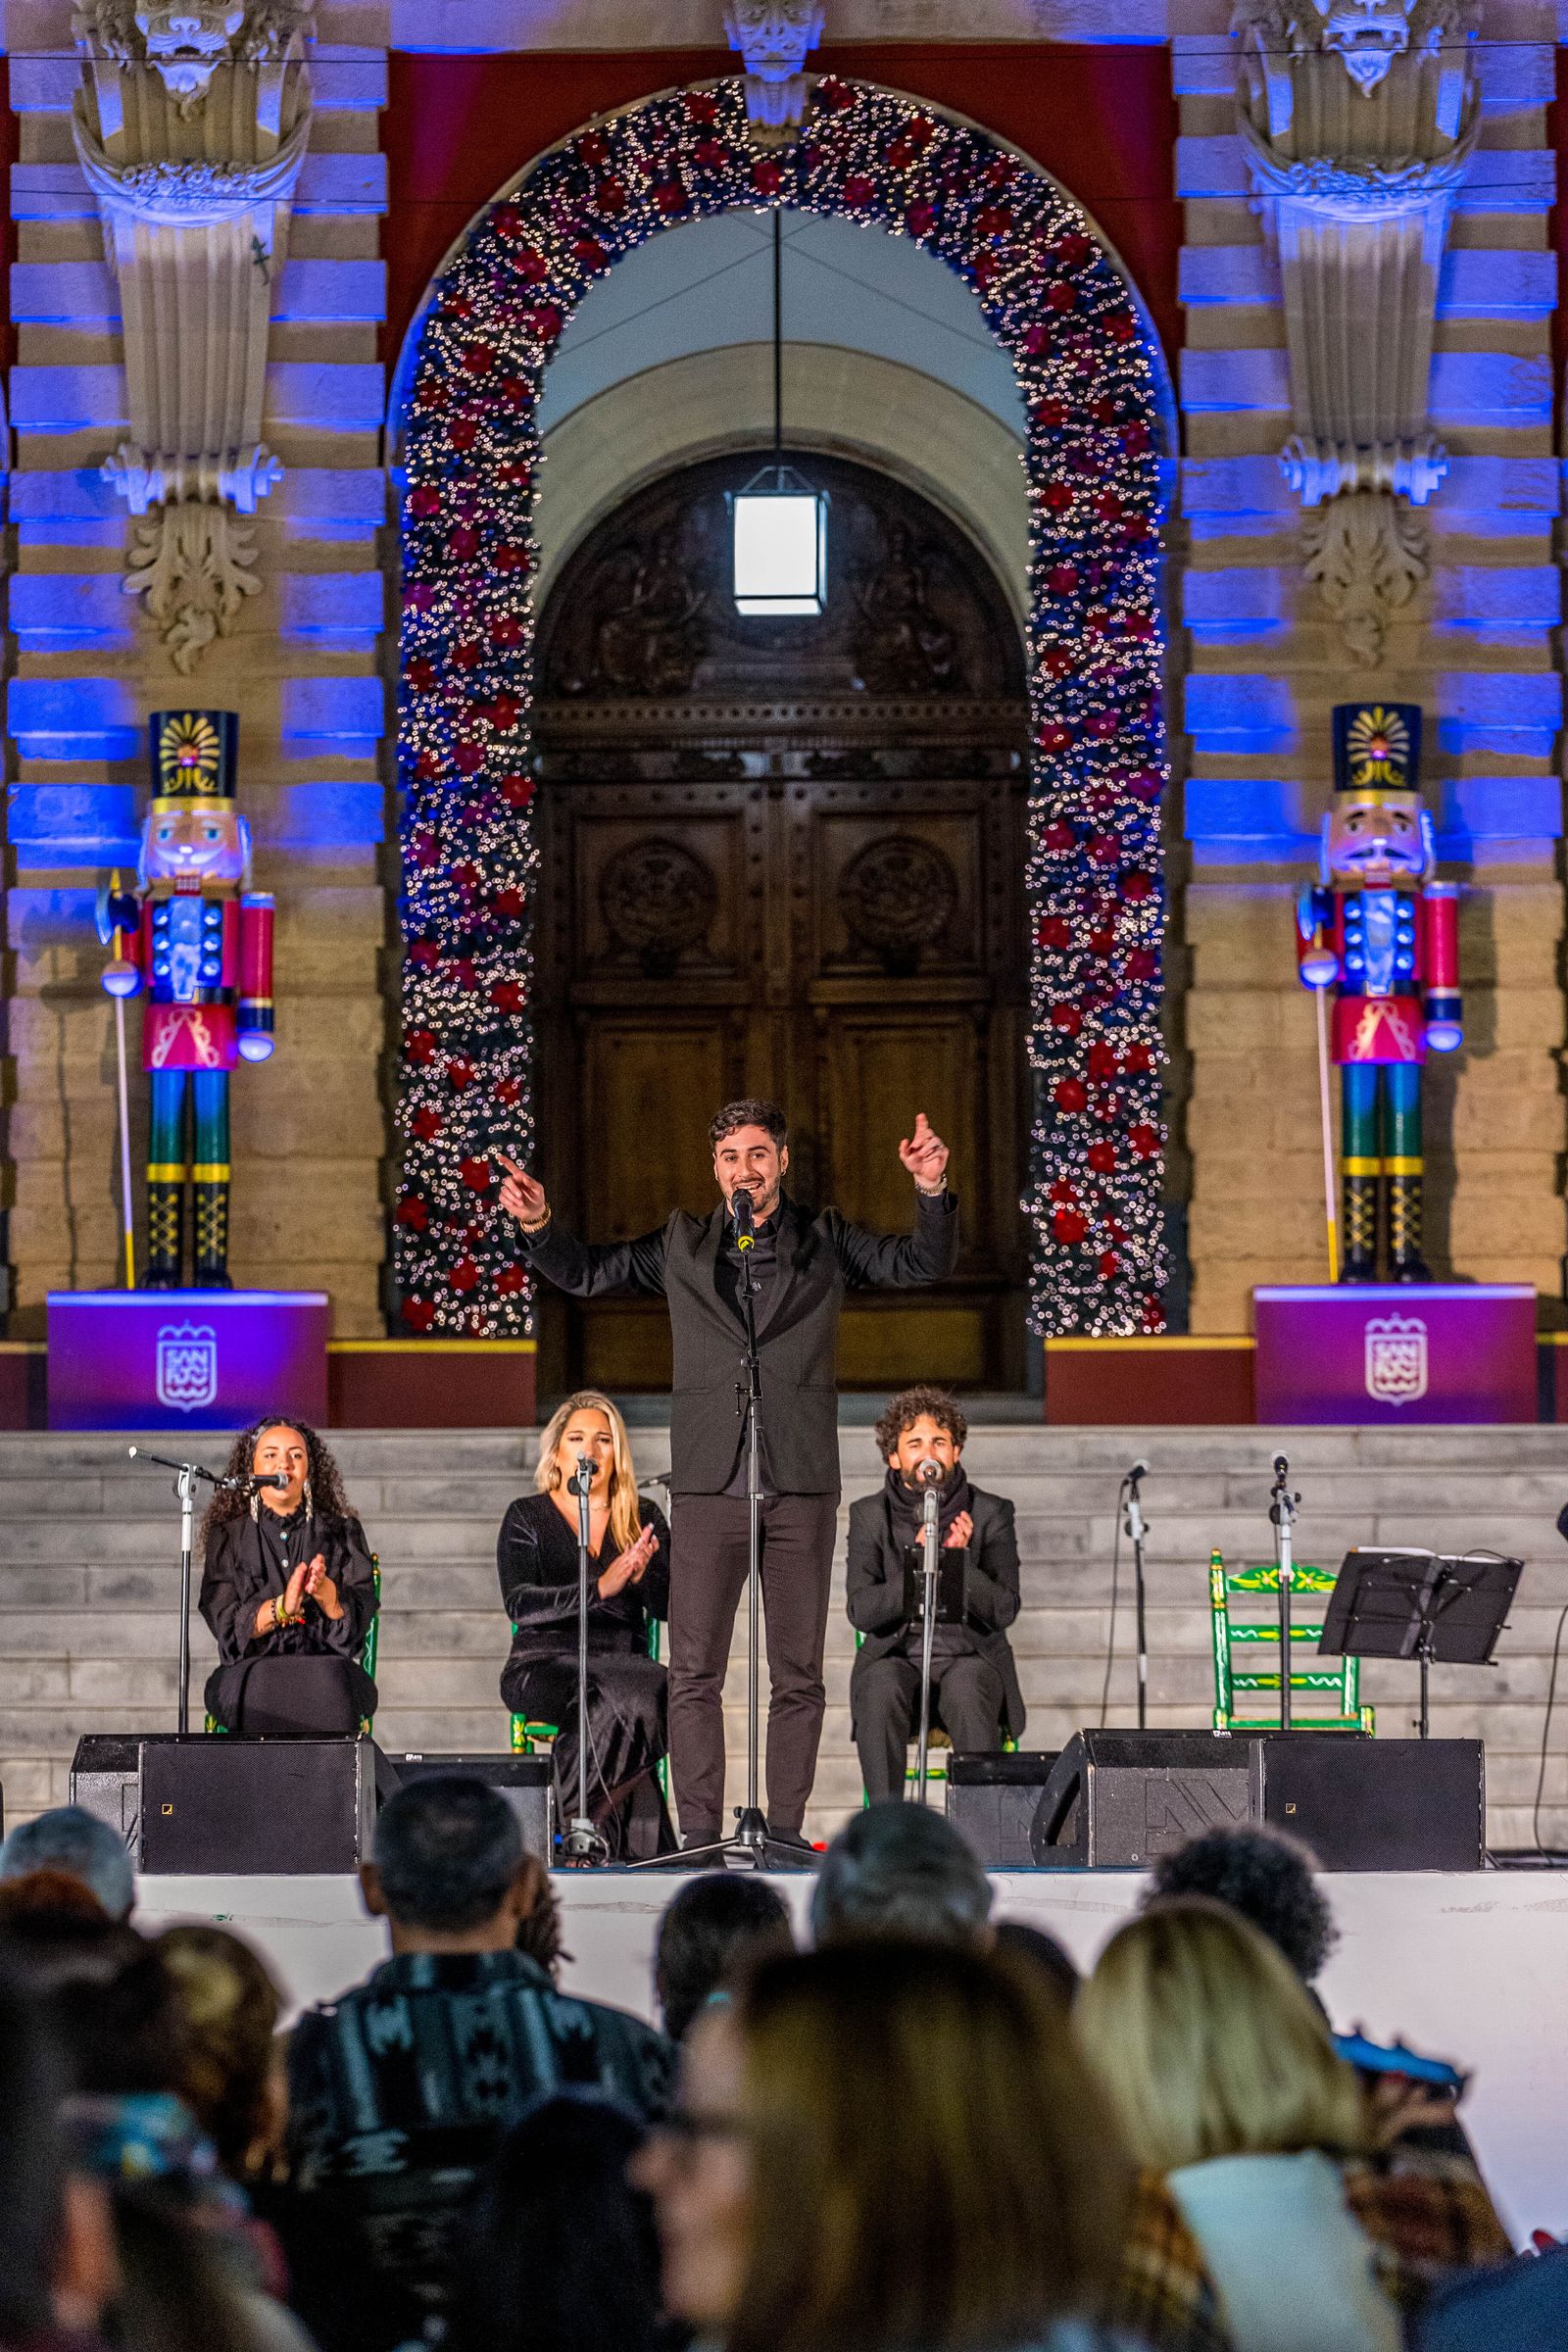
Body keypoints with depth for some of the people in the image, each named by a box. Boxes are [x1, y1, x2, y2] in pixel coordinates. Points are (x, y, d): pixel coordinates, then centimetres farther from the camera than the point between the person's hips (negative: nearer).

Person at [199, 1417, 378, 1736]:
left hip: (326, 1666, 1)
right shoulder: (227, 1537, 13)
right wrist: (282, 1607, -19)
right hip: (251, 1670, -1)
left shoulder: (342, 1532, 15)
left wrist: (324, 1590, -20)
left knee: (331, 1683, -35)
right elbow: (225, 1623, 0)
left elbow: (361, 1614, 2)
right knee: (258, 1690, -37)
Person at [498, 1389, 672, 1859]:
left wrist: (642, 1575, -17)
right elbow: (520, 1603, -7)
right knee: (623, 1700, -37)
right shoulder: (527, 1517, 9)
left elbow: (667, 1606, 6)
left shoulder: (644, 1520, 17)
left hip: (623, 1660, 3)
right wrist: (600, 1587, -19)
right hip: (546, 1665, -3)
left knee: (657, 1688, -35)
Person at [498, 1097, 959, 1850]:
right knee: (694, 1673, -3)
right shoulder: (683, 1245, 13)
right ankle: (699, 1833, 0)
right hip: (709, 1484, 0)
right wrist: (538, 1225, 2)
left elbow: (924, 1263, 0)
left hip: (802, 1484, 0)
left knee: (797, 1672, 3)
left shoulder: (824, 1242, 9)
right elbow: (585, 1272, 20)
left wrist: (931, 1192, -17)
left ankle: (785, 1828, 9)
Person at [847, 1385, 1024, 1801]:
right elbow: (860, 1610, -5)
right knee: (881, 1688, -34)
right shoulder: (869, 1516, 7)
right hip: (895, 1656, 0)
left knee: (966, 1688, -35)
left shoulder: (991, 1513, 6)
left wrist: (959, 1562, -19)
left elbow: (1004, 1609, -3)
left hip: (972, 1657, 0)